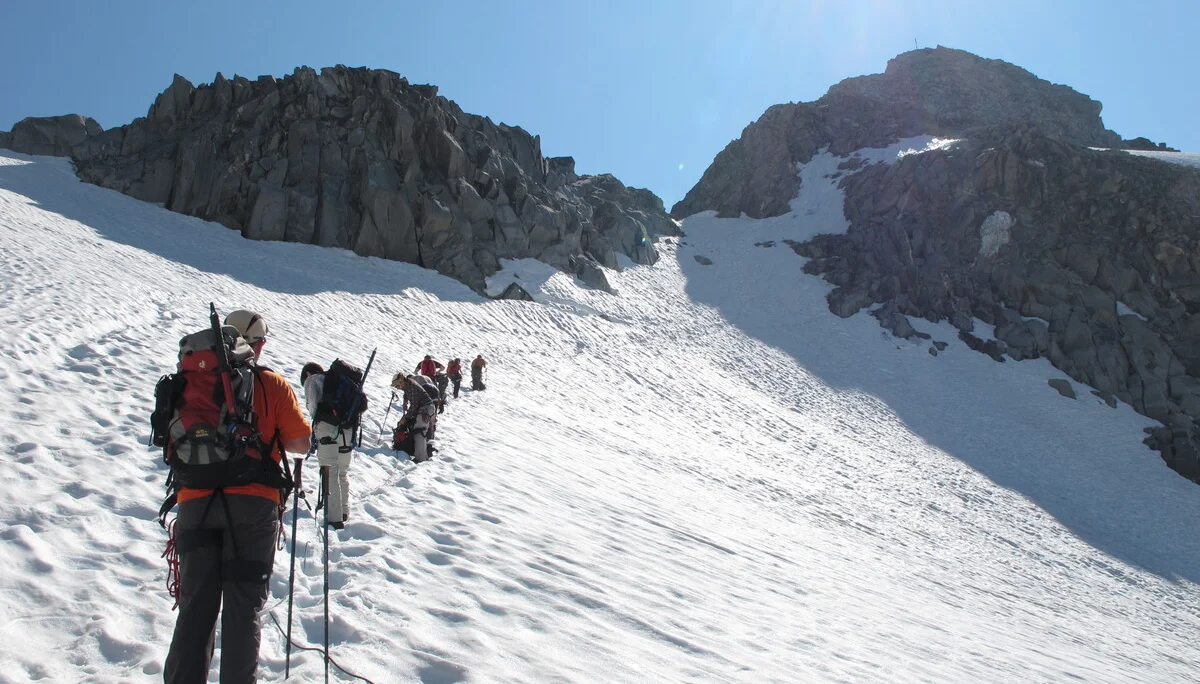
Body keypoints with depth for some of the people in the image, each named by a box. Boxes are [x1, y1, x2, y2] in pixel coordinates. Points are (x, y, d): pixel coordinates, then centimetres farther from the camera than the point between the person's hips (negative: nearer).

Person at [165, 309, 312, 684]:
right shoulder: (272, 385, 1)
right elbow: (301, 444, 2)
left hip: (196, 503, 3)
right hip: (254, 504, -2)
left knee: (197, 605, 10)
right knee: (244, 606, 5)